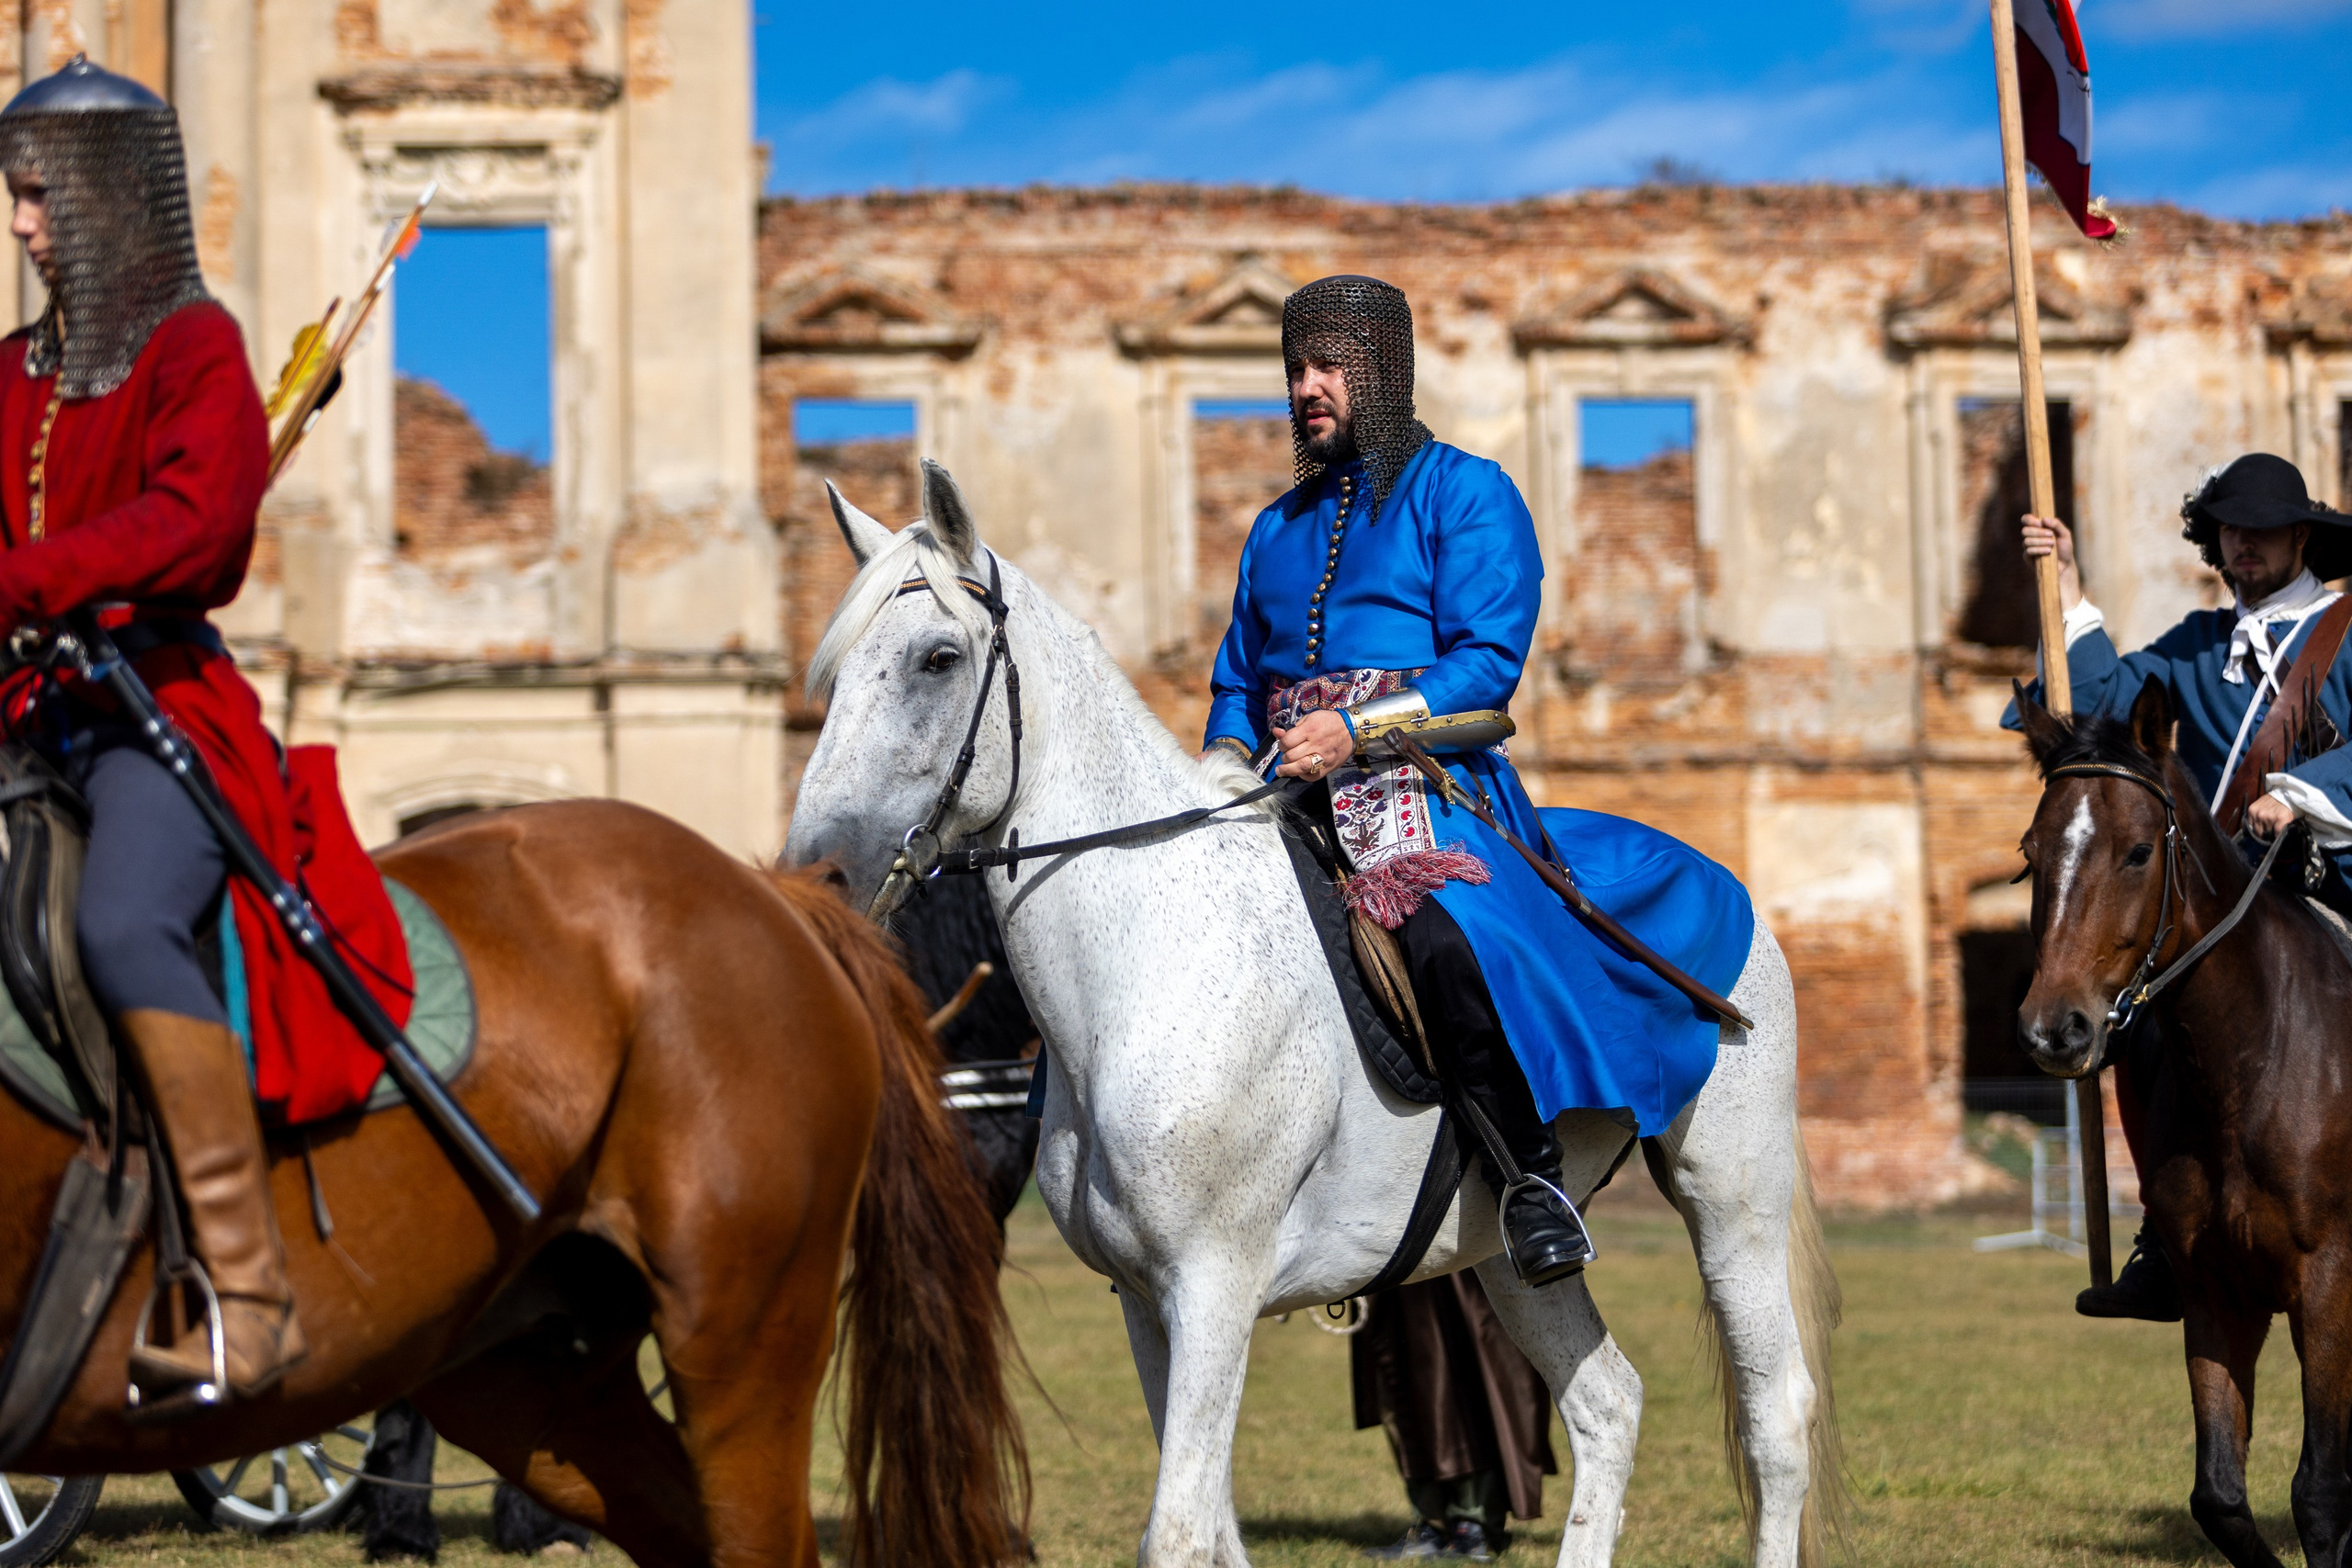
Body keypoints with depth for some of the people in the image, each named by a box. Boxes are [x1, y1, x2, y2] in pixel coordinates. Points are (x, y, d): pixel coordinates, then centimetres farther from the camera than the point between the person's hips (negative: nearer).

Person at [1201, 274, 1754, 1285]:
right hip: (1284, 797, 7)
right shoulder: (1279, 530, 25)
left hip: (1424, 784, -7)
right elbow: (1237, 680, 25)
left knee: (1450, 935, -36)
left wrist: (1355, 731, -18)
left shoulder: (1464, 493, 6)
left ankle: (1535, 1173, -24)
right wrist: (1228, 757, 2)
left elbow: (1487, 662, -7)